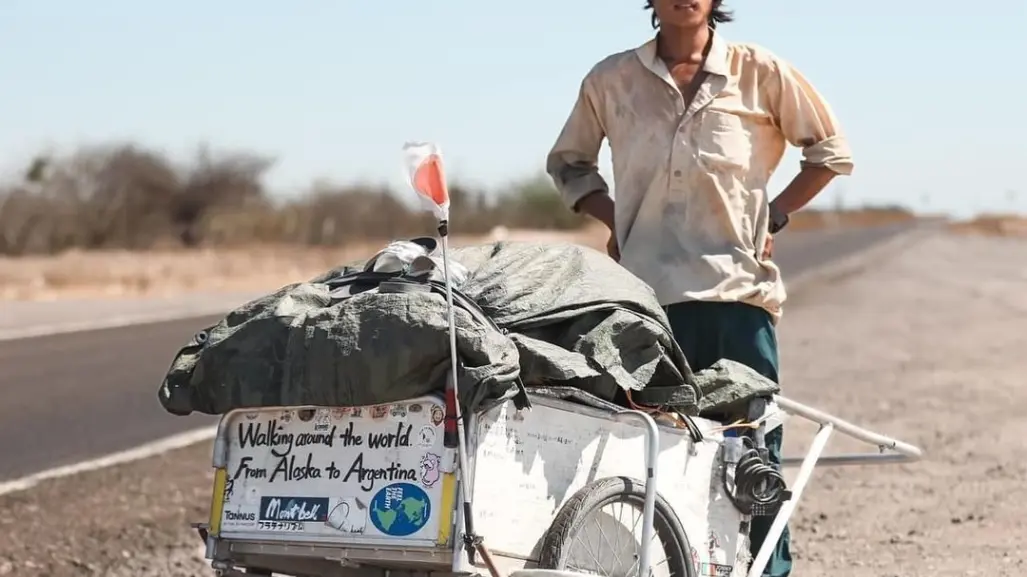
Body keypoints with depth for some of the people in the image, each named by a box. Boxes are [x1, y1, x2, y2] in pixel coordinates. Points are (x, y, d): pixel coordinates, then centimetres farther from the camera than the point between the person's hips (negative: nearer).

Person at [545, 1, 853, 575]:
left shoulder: (760, 73, 3)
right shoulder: (611, 81, 7)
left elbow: (831, 152, 12)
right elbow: (567, 161, 22)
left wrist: (775, 217, 4)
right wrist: (615, 220, 8)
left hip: (737, 291, -1)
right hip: (645, 292, 1)